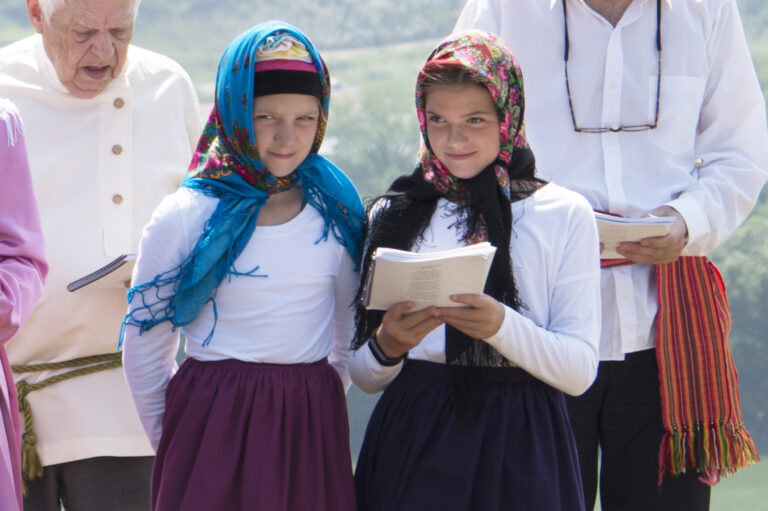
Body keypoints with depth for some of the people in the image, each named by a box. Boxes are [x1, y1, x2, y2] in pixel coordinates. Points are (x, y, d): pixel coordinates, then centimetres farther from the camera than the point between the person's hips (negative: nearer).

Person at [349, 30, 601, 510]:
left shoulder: (565, 214, 4)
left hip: (519, 453, -1)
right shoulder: (394, 215, 9)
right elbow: (365, 377, 9)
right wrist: (386, 347, -13)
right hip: (411, 445, 2)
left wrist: (501, 326, -20)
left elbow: (579, 370, -4)